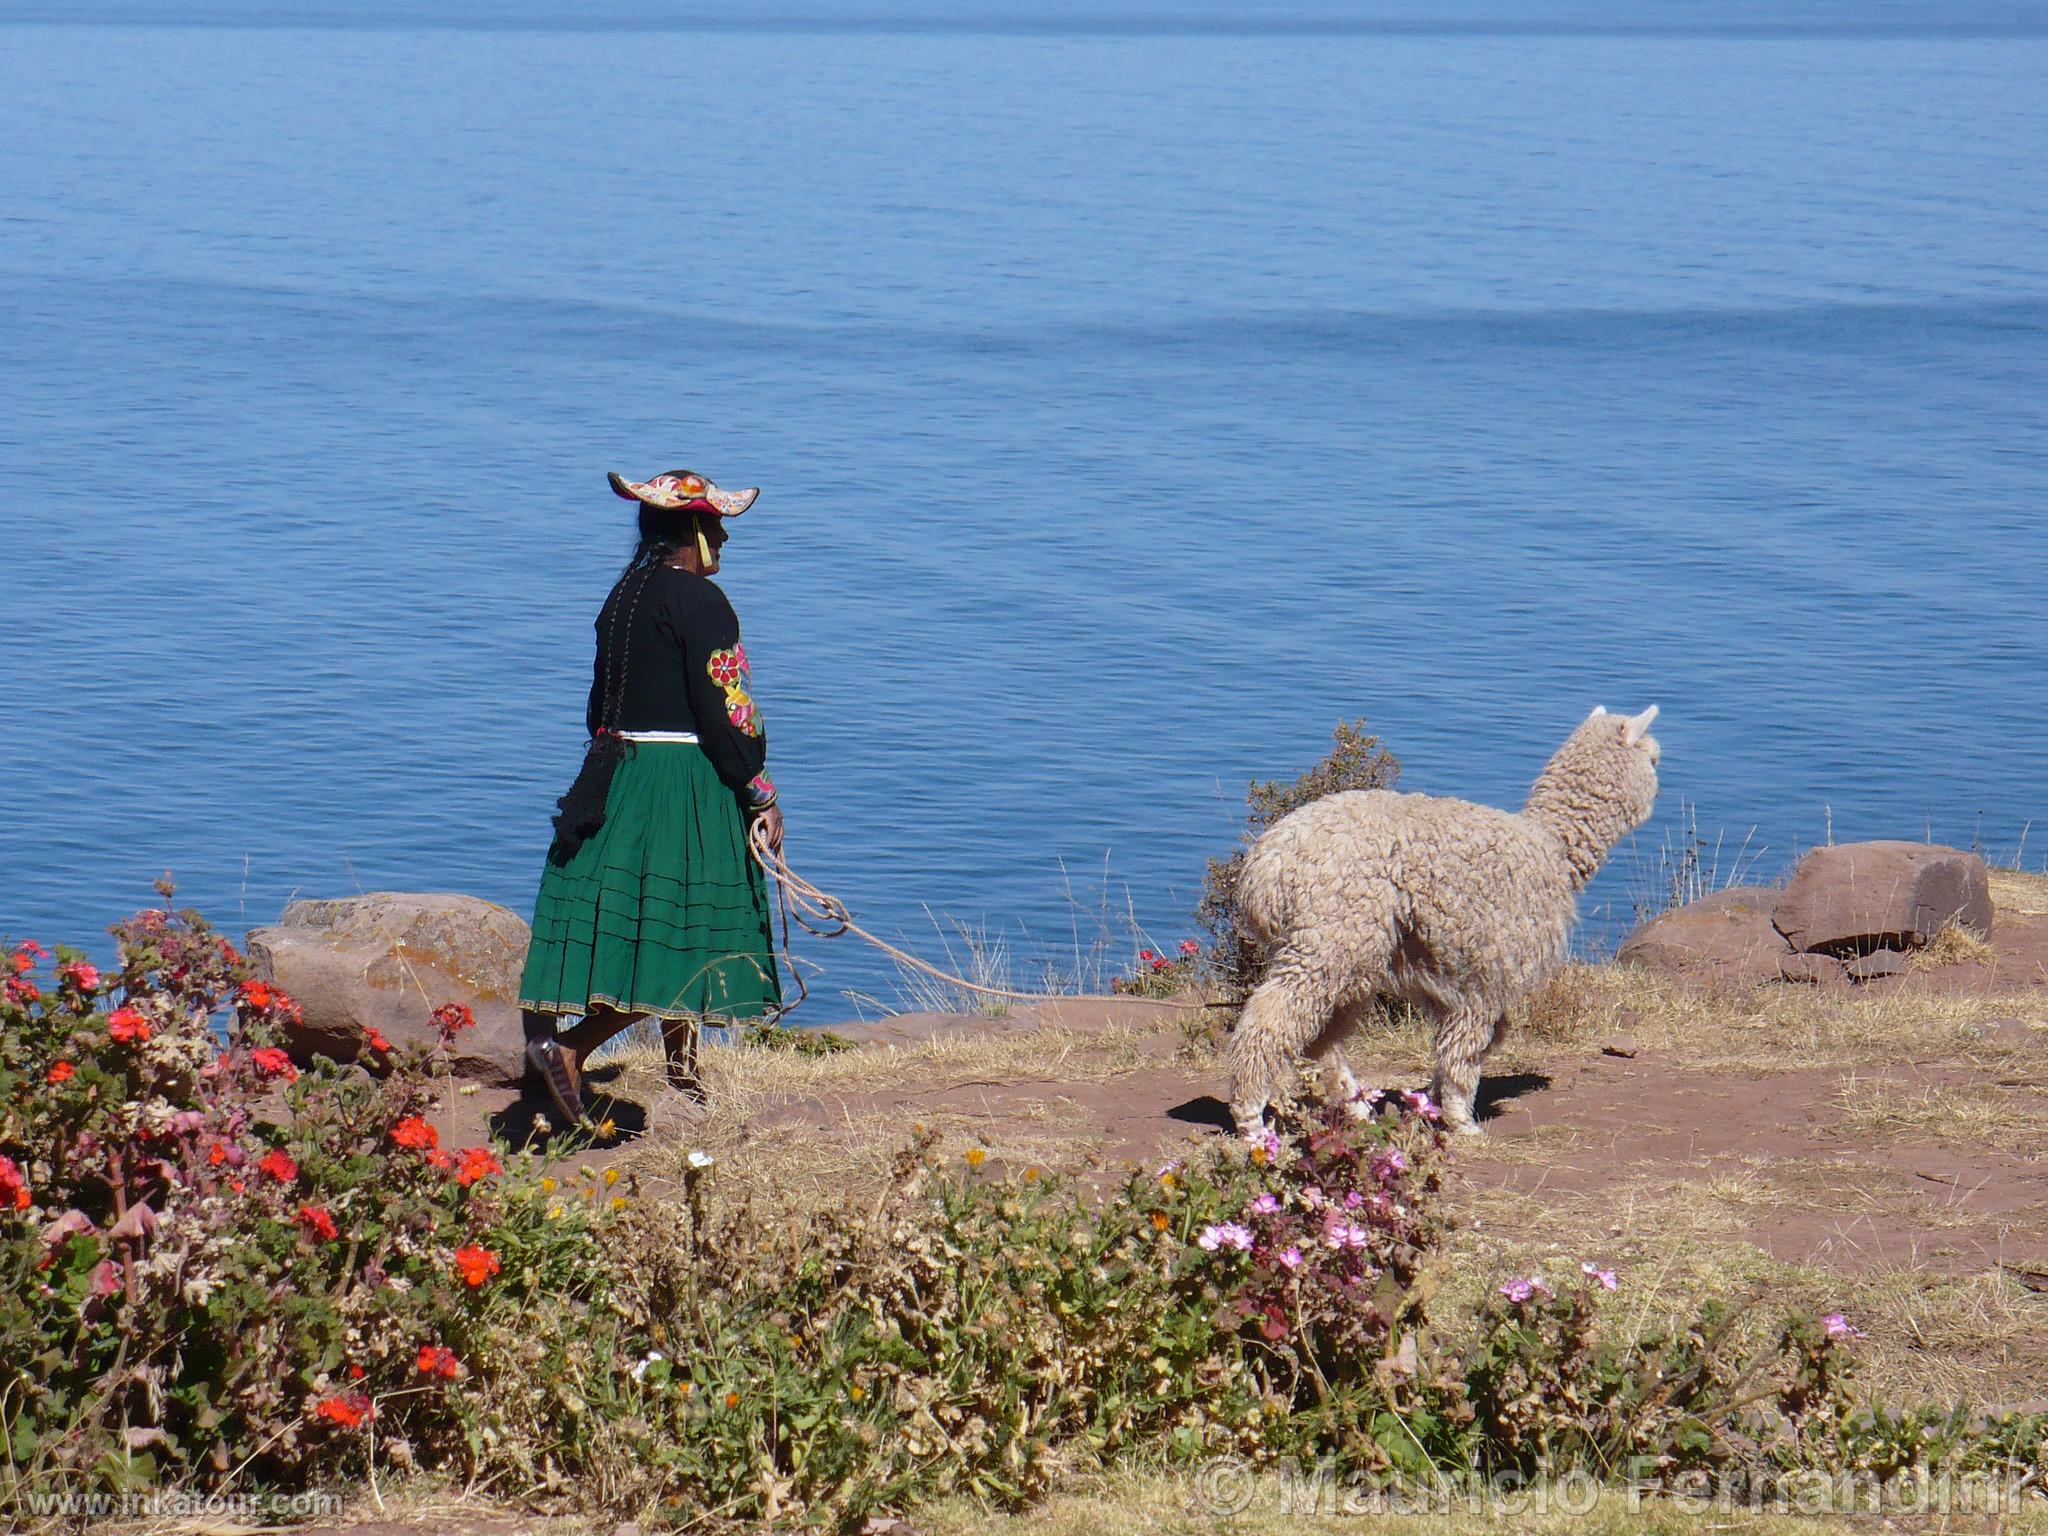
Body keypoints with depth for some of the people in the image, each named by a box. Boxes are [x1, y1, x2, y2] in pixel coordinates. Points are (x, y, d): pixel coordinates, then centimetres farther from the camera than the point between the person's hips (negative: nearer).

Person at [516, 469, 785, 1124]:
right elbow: (724, 714, -15)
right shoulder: (699, 601, -12)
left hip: (618, 780, 8)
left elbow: (601, 707, 14)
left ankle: (684, 1088, 17)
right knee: (681, 941, -4)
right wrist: (762, 798, -10)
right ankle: (571, 1045, -15)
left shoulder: (624, 597, 11)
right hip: (688, 788, -8)